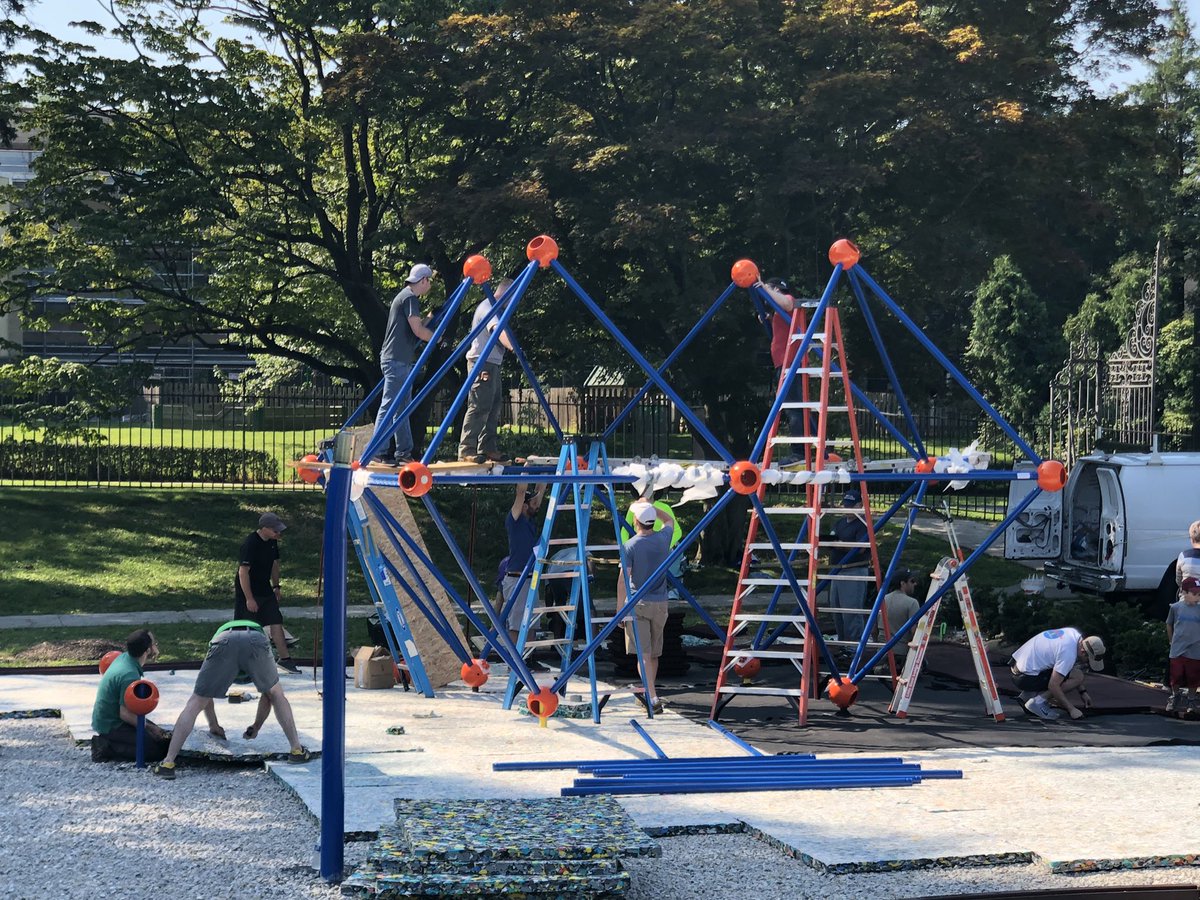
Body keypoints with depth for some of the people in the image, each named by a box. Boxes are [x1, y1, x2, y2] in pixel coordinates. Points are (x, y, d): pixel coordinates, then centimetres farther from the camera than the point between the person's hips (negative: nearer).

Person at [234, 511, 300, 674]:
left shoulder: (272, 542, 2)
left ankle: (285, 659, 9)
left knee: (276, 622, 3)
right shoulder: (250, 544, -24)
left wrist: (276, 586, 19)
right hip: (247, 592, -7)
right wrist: (249, 598, -23)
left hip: (265, 591, 7)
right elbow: (243, 572, -24)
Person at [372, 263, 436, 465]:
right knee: (389, 406, -11)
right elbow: (418, 331, -15)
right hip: (397, 361, -11)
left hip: (402, 361, 11)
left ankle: (404, 452, 13)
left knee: (402, 407, 11)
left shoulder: (406, 297, 21)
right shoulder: (410, 298, -11)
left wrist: (429, 318, 20)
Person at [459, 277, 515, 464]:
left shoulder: (493, 307, 21)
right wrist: (514, 348, -38)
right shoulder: (488, 306, -12)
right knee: (479, 407, -13)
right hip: (482, 363, -11)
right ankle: (466, 450, -14)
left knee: (494, 406, 11)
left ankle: (488, 448, 14)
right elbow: (498, 329, -29)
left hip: (492, 364, 11)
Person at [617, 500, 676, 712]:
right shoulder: (663, 539, 1)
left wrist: (620, 610, -8)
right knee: (654, 654, 17)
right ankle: (649, 693, 31)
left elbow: (623, 579, -13)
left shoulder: (630, 546, -10)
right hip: (660, 604, 4)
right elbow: (670, 520, 26)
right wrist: (651, 507, 24)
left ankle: (653, 699, -22)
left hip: (637, 605, -4)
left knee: (643, 654, -10)